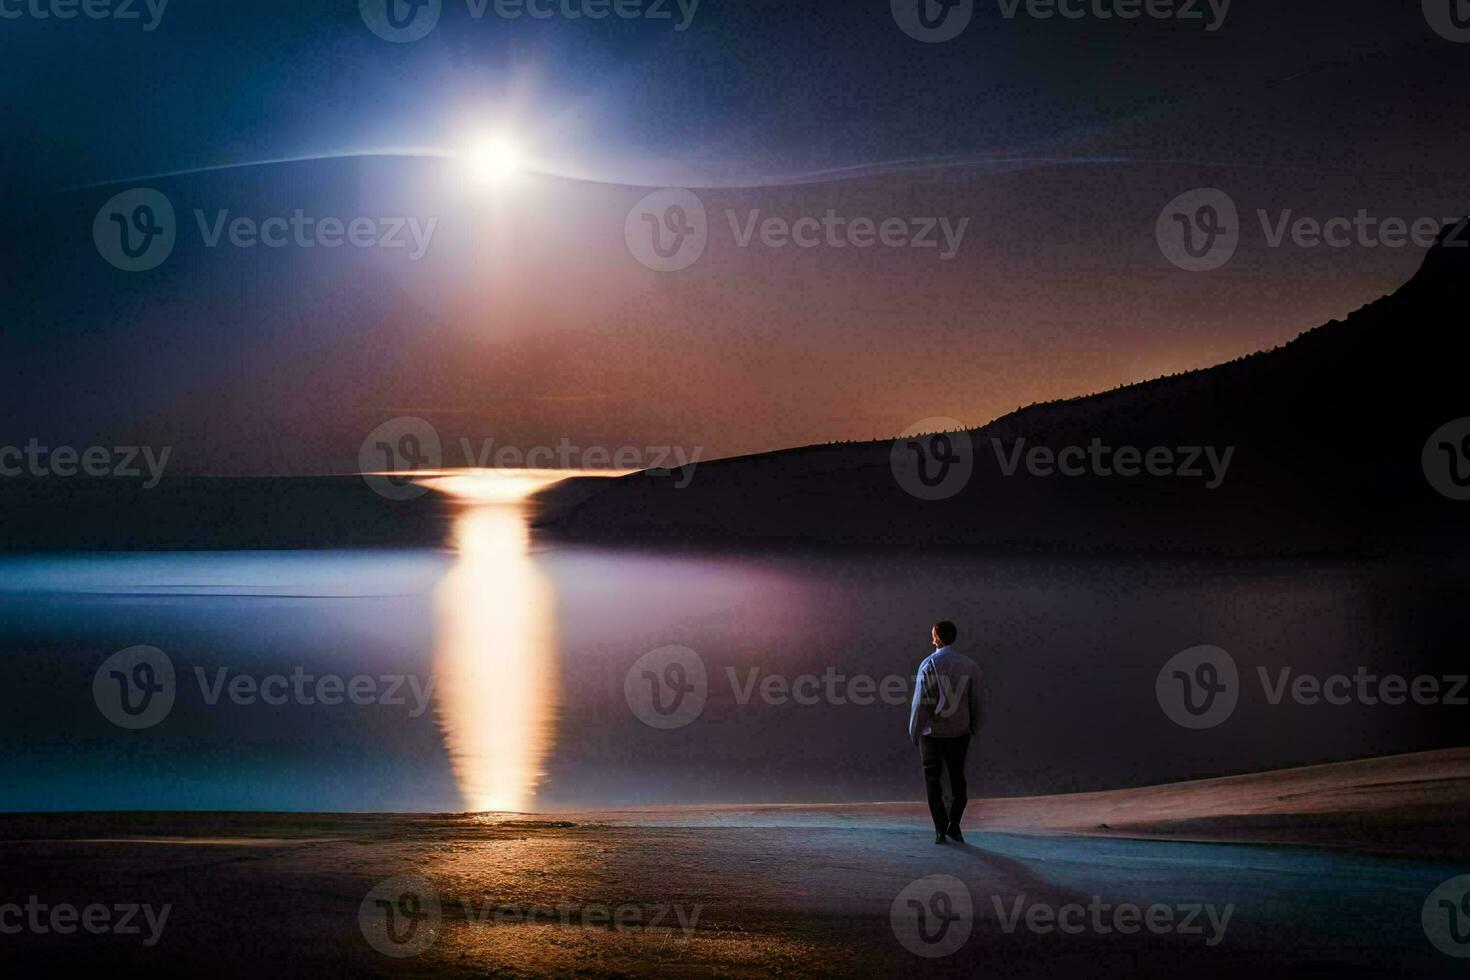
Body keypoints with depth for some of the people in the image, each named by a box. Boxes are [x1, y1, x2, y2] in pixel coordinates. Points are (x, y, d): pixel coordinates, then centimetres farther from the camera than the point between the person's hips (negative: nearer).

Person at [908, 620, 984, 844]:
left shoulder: (929, 665, -10)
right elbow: (977, 701, 2)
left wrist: (914, 732, 1)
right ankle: (954, 824, 7)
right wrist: (974, 728, 15)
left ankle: (941, 829, 0)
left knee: (932, 778, 6)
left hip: (932, 732, -2)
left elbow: (920, 702, -8)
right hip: (960, 731, 2)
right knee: (957, 777, 15)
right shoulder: (970, 666, -2)